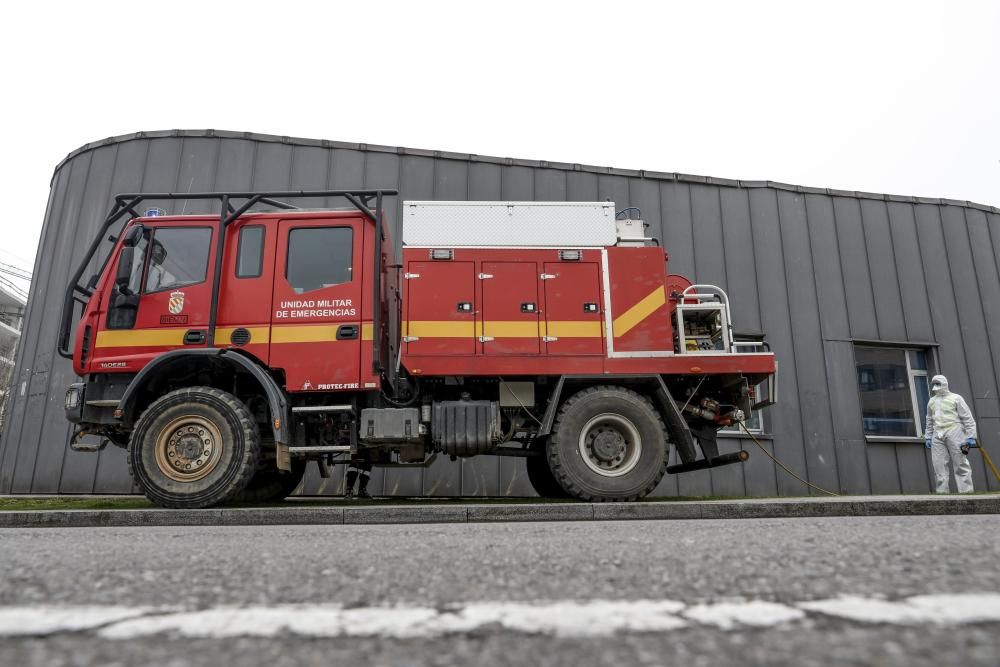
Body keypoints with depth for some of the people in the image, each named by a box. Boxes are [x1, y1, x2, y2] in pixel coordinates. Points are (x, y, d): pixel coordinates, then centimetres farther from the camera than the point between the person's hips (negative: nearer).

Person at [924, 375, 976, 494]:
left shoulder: (955, 398, 3)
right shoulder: (931, 401, 19)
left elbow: (968, 418, -1)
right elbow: (929, 421, 23)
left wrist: (971, 436, -7)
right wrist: (928, 437, 16)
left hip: (954, 433, -5)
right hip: (937, 435, 5)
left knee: (960, 464, -4)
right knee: (939, 464, 0)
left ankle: (966, 491, -1)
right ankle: (942, 491, 2)